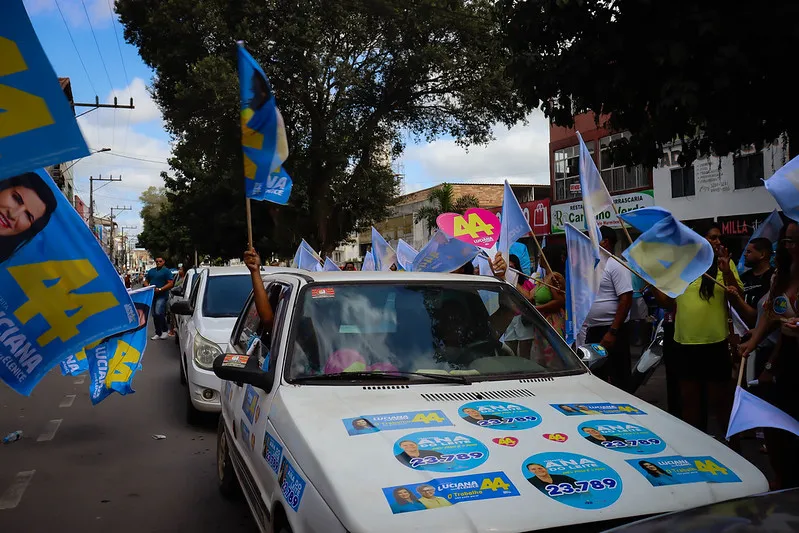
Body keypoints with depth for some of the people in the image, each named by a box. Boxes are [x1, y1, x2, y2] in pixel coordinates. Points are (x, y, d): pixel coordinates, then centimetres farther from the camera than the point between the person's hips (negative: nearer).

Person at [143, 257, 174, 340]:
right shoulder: (151, 271, 18)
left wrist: (160, 289, -18)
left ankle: (165, 331, -7)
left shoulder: (166, 271, -1)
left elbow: (170, 283, -10)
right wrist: (148, 286, -2)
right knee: (154, 315, 9)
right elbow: (146, 281, 21)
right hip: (152, 295, 7)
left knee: (158, 313, -20)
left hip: (162, 295, -7)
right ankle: (158, 333, 17)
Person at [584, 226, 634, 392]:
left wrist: (613, 332, -24)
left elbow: (626, 299, -19)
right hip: (593, 331, 9)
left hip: (612, 330, -9)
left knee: (618, 380, -3)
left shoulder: (616, 265, -12)